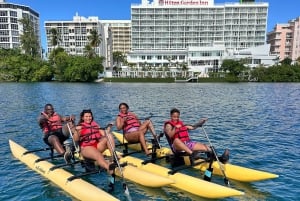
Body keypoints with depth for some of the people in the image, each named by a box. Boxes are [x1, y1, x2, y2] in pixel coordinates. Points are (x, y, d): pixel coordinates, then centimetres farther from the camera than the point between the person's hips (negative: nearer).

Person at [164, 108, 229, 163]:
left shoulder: (181, 123, 20)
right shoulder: (168, 125, 0)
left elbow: (192, 127, 25)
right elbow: (170, 136, -19)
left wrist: (199, 124, 14)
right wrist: (175, 128, -33)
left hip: (188, 143, 6)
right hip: (177, 146, -6)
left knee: (205, 146, -12)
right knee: (176, 140, -41)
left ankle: (220, 158, -27)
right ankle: (191, 154, -53)